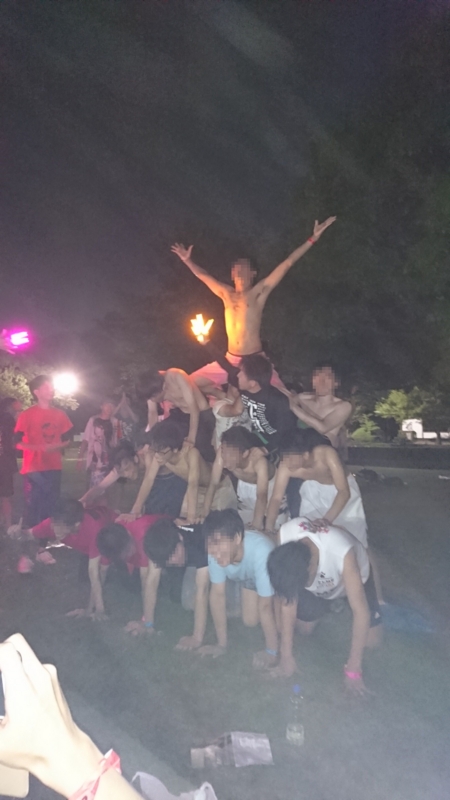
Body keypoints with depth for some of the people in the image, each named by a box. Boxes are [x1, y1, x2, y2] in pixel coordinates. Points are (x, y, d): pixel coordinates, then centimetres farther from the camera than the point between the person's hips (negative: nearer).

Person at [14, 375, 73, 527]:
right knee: (33, 506, -3)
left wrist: (57, 447, -5)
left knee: (51, 506, 11)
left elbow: (67, 440, 15)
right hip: (33, 469, -4)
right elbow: (18, 443, -8)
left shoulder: (60, 414, 9)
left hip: (54, 468, 4)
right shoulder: (27, 415, -5)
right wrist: (39, 447, -20)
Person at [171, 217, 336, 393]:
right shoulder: (226, 293, 10)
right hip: (230, 360, 4)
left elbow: (287, 264, -7)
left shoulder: (259, 291, -2)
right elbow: (202, 275, 23)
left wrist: (312, 239, -10)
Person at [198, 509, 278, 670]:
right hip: (250, 576, 4)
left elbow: (265, 606, -37)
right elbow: (217, 594, -22)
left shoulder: (260, 552, -46)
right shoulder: (216, 551, -33)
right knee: (250, 621, -4)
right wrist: (222, 644, -17)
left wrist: (271, 652, -29)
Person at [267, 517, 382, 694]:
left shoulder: (342, 554, -47)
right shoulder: (286, 535, -38)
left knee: (371, 640, -6)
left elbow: (361, 612, -36)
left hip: (354, 576, -2)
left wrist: (353, 669, -31)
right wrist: (286, 655, -23)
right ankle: (328, 600, 26)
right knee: (304, 628, -1)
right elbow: (287, 599, -27)